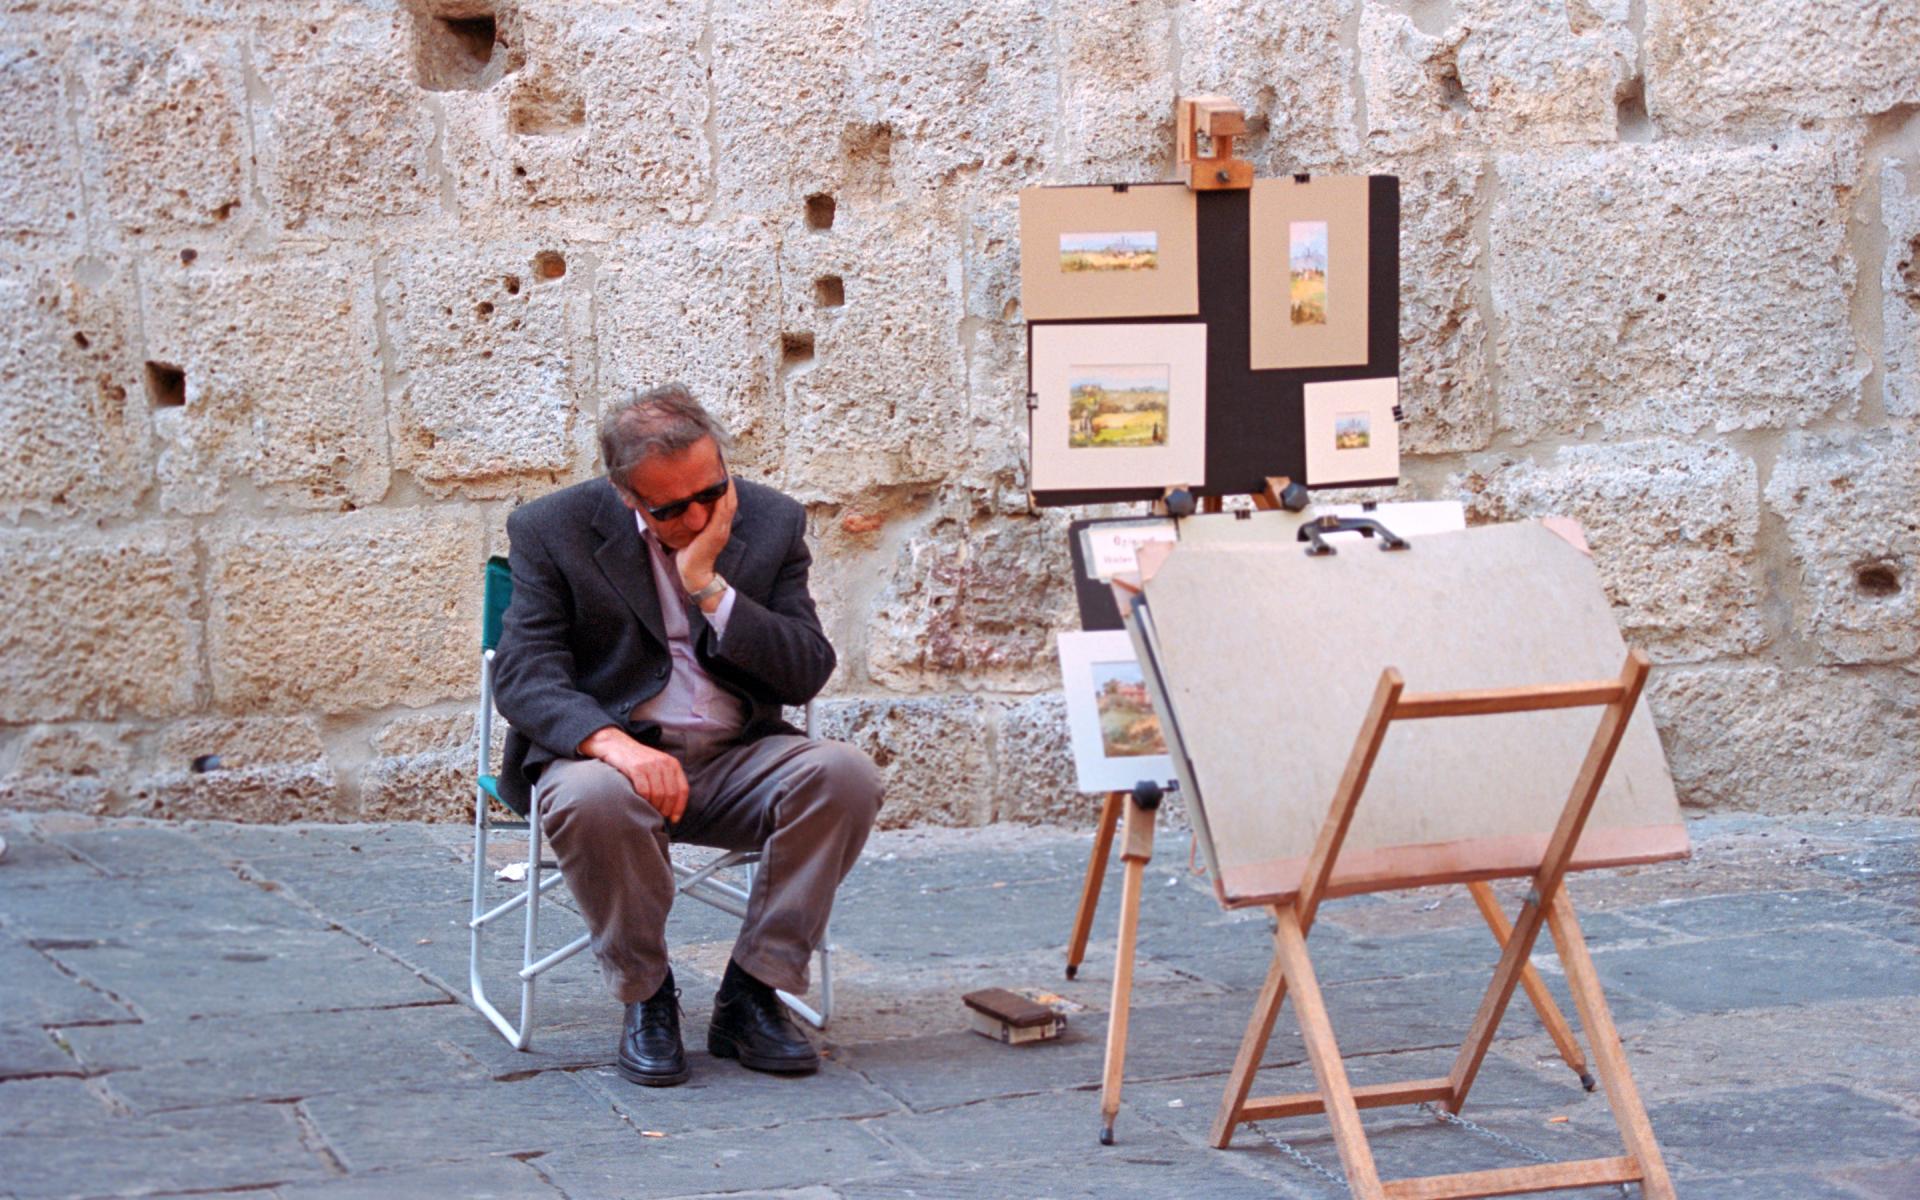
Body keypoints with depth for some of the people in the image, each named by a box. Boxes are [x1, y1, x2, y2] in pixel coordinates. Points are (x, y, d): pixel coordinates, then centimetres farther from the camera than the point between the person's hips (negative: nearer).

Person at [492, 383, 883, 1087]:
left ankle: (751, 996, -15)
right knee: (590, 798, -38)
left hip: (738, 761, 3)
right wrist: (611, 741, -31)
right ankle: (645, 995, -12)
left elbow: (807, 675, -3)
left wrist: (709, 584, -15)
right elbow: (524, 673, -12)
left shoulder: (771, 522, 3)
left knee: (847, 775, -27)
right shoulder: (553, 530, -2)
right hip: (613, 753, -2)